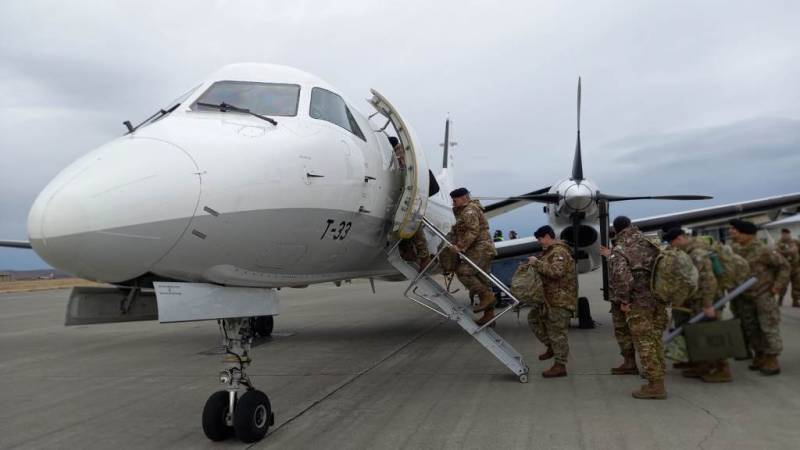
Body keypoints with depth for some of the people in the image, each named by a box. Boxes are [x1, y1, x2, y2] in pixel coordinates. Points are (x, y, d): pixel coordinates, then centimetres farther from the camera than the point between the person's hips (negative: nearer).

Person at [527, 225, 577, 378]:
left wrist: (537, 263, -24)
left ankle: (560, 366, 3)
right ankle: (551, 347, 23)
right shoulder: (551, 251, 17)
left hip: (561, 300, -11)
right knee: (534, 318, 17)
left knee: (557, 331, -5)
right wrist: (535, 264, 13)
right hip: (551, 298, 11)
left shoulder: (559, 252, -17)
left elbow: (556, 271, -31)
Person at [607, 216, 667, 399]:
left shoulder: (619, 250, -9)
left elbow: (621, 275, -23)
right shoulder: (650, 244, 10)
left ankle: (655, 385, 1)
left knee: (645, 343, 0)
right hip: (659, 300, 6)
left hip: (638, 303, -6)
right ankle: (657, 378, 23)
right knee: (655, 340, 16)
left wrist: (623, 300, -14)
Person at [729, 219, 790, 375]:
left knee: (769, 327, -1)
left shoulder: (762, 250, -16)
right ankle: (760, 356, 24)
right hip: (745, 298, 6)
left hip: (764, 295, -6)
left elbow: (784, 266, -9)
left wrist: (777, 286, -12)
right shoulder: (735, 250, 2)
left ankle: (772, 360, 6)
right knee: (750, 329, 11)